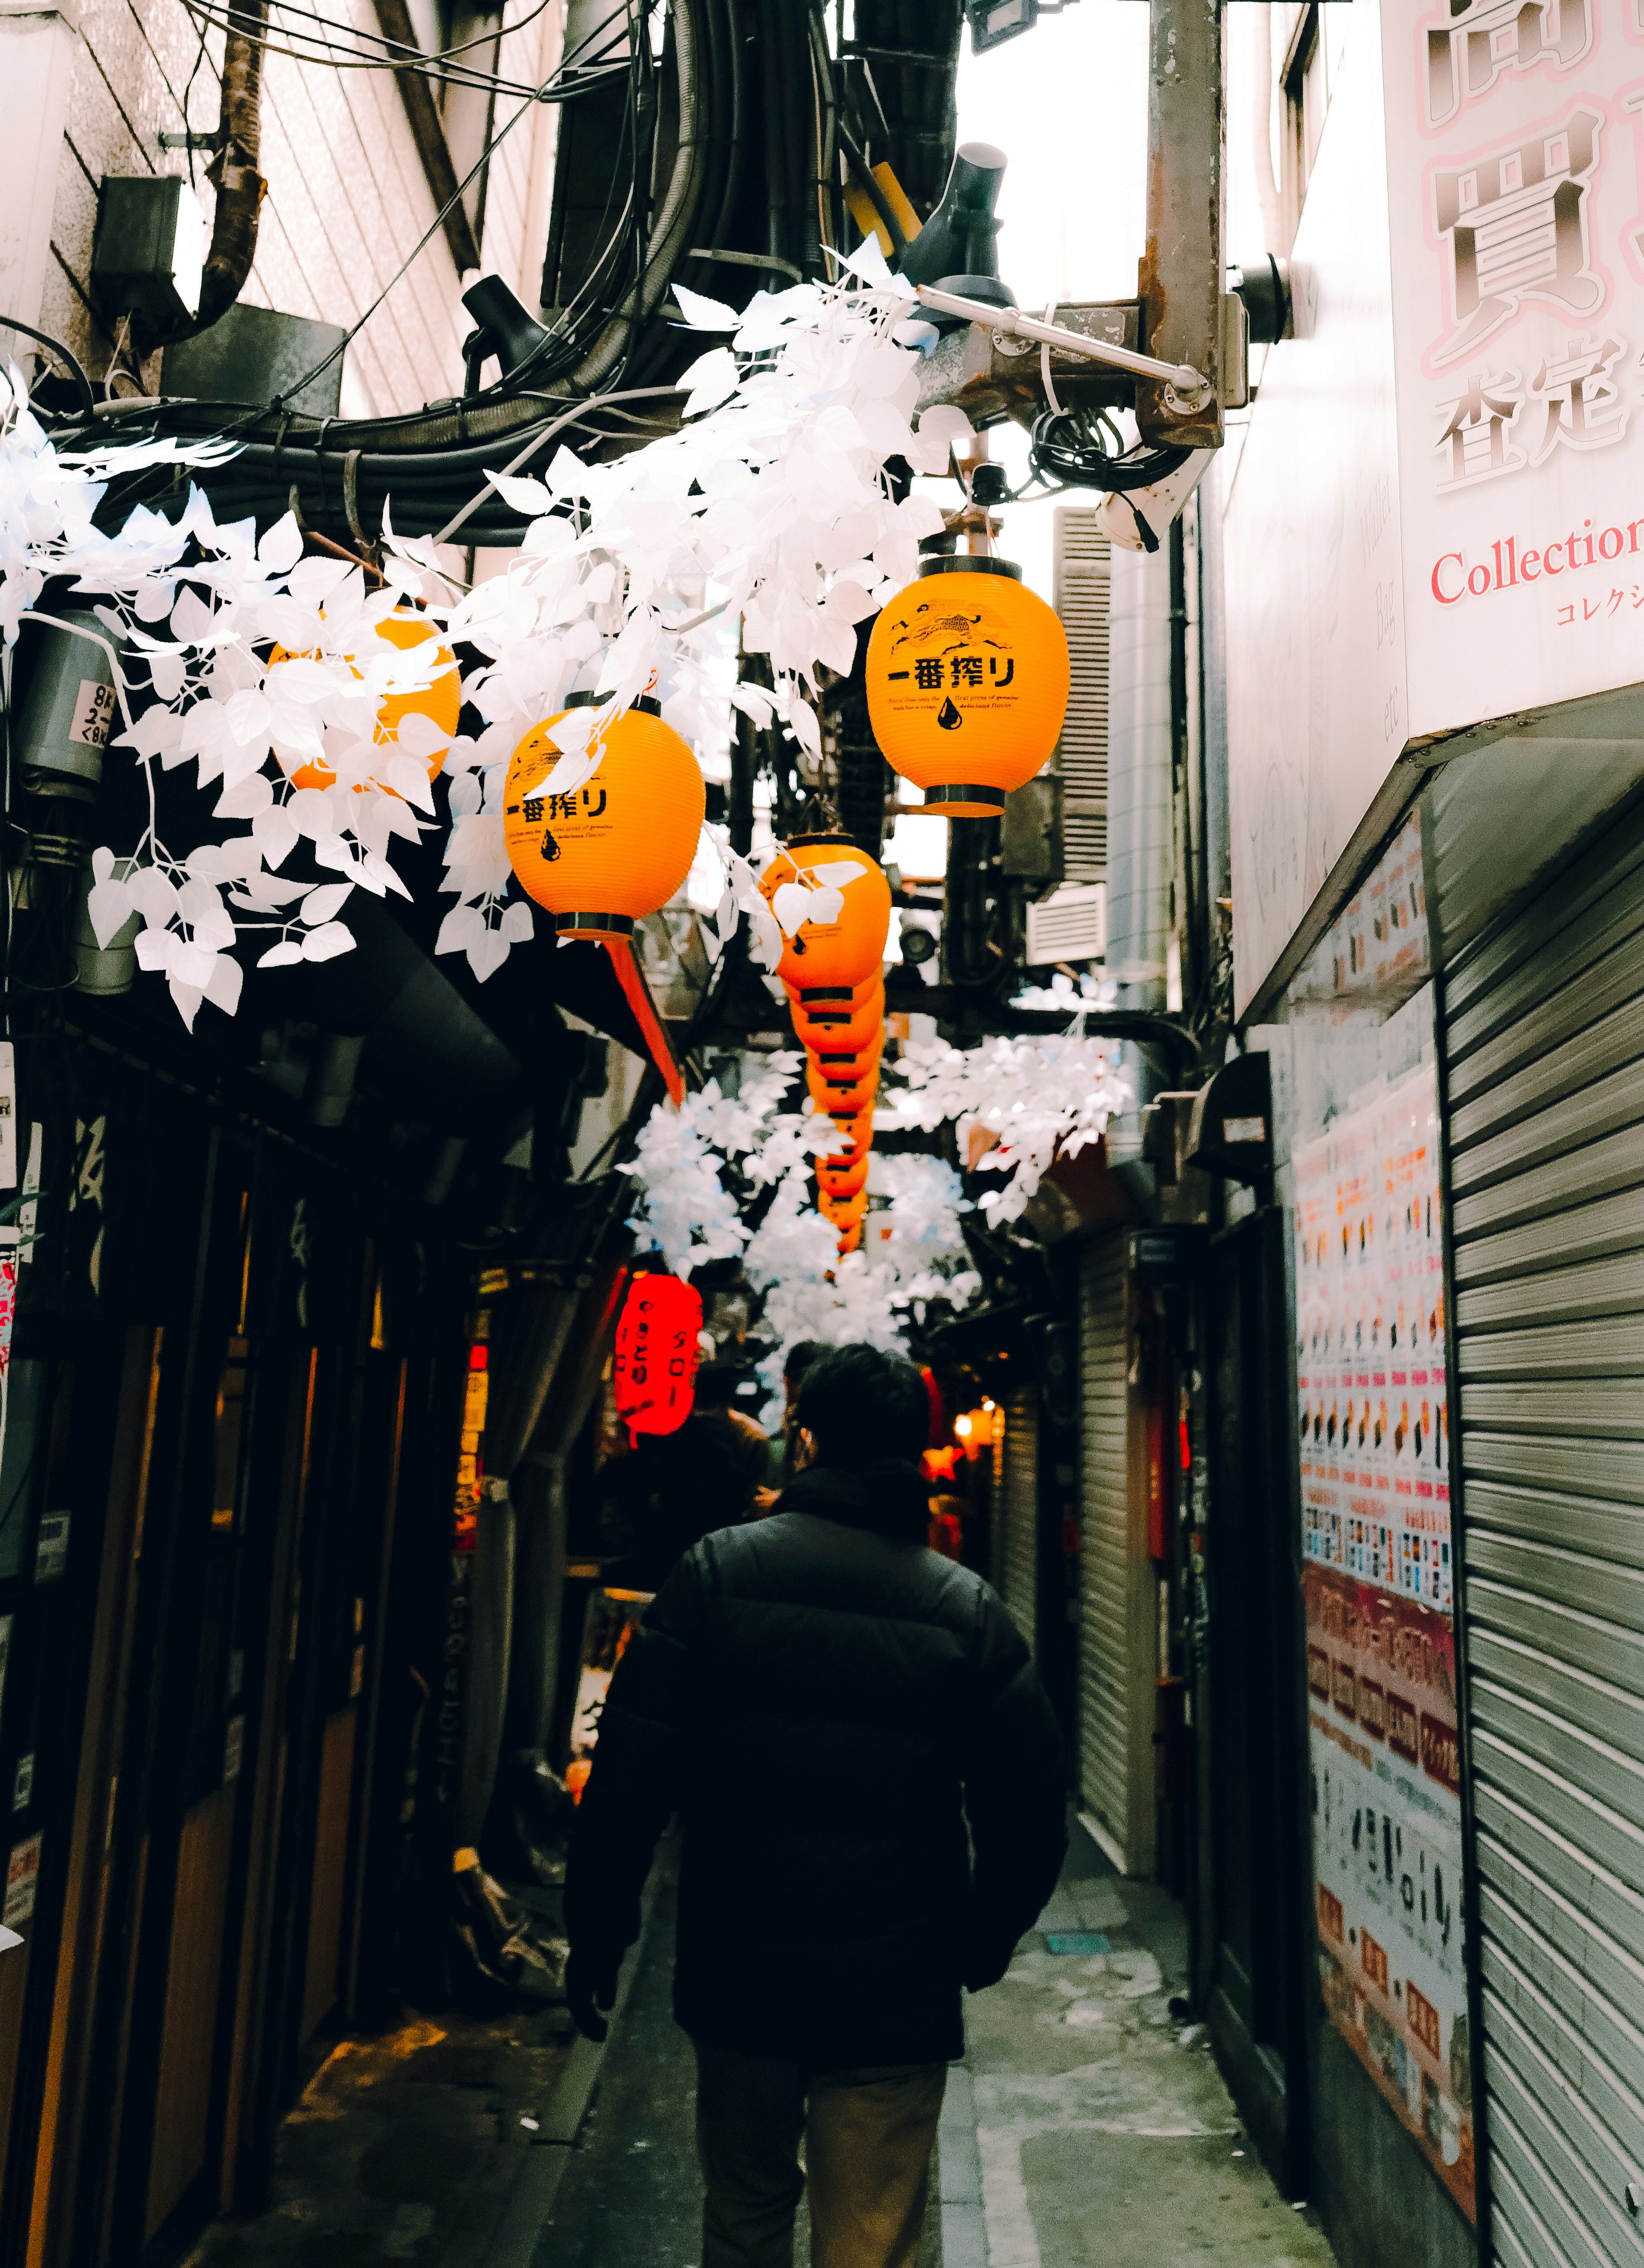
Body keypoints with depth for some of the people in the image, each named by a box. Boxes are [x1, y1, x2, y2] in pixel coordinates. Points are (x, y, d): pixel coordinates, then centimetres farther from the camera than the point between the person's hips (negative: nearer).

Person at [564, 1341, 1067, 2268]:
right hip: (896, 1994, -1)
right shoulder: (967, 1609, -7)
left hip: (736, 1979, 1)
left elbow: (629, 1779, -9)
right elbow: (1031, 1816, -4)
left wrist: (596, 1938, 2)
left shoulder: (716, 1572, -8)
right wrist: (980, 1948, 12)